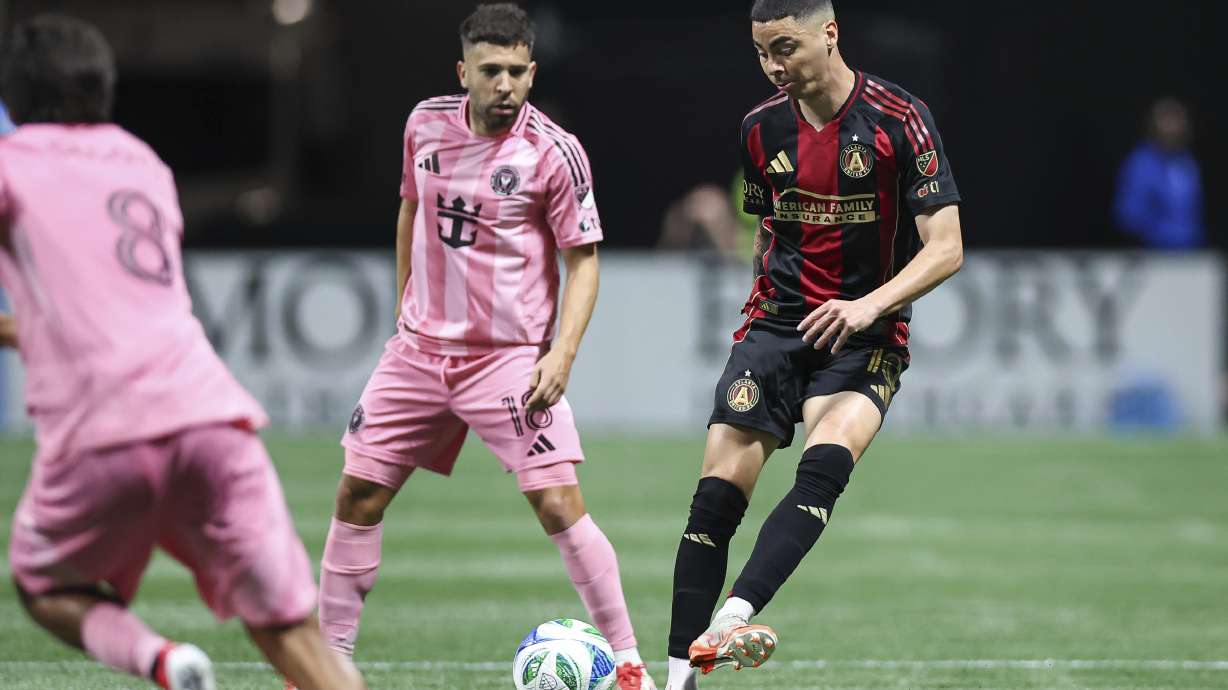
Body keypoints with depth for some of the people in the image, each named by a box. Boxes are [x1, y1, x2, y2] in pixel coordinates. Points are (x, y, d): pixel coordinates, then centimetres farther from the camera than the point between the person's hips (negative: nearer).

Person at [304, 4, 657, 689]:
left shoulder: (555, 151, -11)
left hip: (511, 359, -5)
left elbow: (583, 260, -7)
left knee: (559, 504, -14)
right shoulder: (427, 124, 2)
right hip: (420, 348, 5)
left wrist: (561, 355, -18)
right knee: (358, 494, 3)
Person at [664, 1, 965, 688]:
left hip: (863, 336, -4)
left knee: (825, 466, -31)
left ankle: (731, 619, -43)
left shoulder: (899, 119, -10)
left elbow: (946, 248, -13)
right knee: (717, 495, -9)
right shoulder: (763, 127, 6)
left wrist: (869, 304, -26)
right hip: (776, 324, 4)